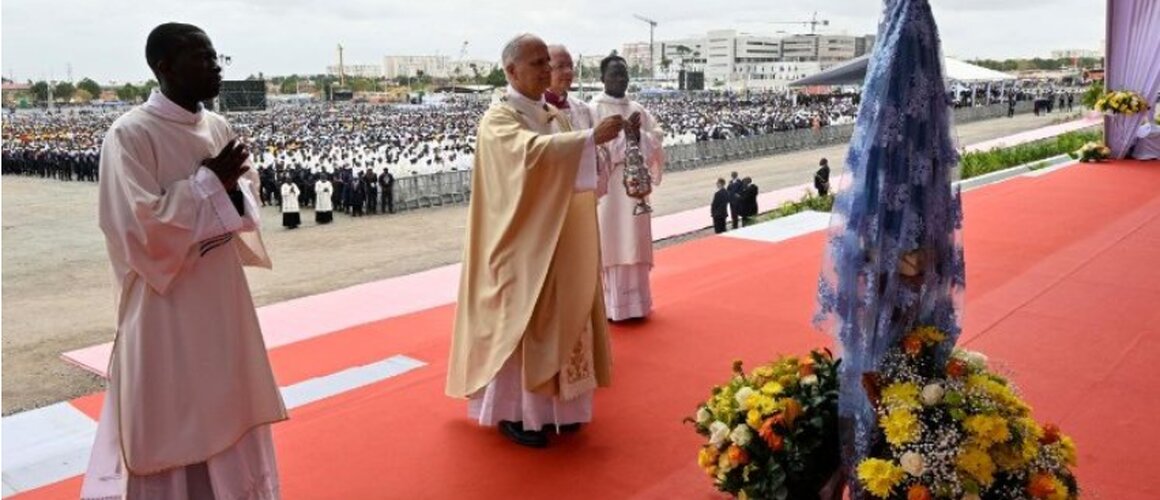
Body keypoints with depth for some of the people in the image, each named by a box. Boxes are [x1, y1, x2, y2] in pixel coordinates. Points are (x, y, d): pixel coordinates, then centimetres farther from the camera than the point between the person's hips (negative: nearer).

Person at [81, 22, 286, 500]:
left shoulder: (218, 127, 5)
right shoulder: (131, 134, -16)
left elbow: (249, 195, 11)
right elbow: (140, 226, -21)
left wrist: (231, 188, -11)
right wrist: (209, 183, -16)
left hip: (222, 292, 7)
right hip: (166, 301, -7)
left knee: (227, 413, 18)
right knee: (166, 425, 6)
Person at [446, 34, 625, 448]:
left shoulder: (552, 115, 12)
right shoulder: (499, 118, -13)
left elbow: (570, 166, 16)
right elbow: (533, 153, -33)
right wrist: (591, 137, -38)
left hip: (558, 239, 8)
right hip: (523, 240, -8)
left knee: (558, 318, 13)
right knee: (522, 323, 0)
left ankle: (552, 404, 27)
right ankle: (513, 412, 14)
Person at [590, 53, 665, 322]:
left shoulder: (638, 109, 11)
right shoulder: (593, 109, -4)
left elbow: (657, 140, 6)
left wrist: (638, 135, -12)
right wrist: (624, 134, -18)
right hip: (607, 185, -5)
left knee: (634, 244, 9)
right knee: (609, 244, -3)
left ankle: (634, 301, 18)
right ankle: (608, 305, 5)